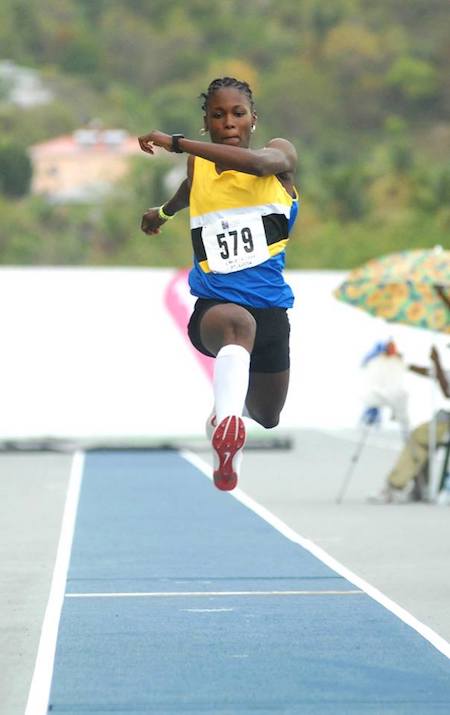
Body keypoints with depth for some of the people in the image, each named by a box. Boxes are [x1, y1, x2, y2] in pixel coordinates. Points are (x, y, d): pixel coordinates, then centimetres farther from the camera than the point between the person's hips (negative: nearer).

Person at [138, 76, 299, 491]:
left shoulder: (281, 153, -2)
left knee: (267, 418, 20)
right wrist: (164, 212, 53)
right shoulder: (199, 165, 6)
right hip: (213, 302, -2)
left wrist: (177, 143, -32)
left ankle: (230, 406, 56)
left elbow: (258, 163, -29)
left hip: (269, 305, 2)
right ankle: (227, 427, -64)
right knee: (238, 322, -43)